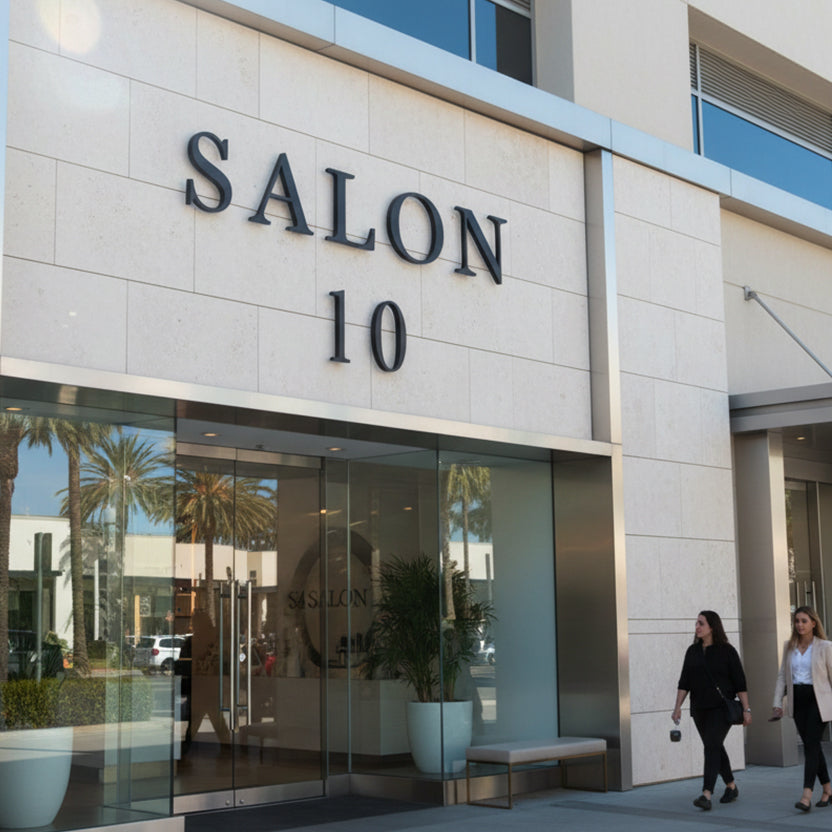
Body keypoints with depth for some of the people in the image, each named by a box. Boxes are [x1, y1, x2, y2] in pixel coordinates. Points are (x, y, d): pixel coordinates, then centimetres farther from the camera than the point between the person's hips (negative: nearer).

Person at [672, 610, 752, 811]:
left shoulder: (727, 651, -6)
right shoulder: (693, 651, 7)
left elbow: (740, 682, -6)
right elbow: (684, 682, 7)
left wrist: (746, 709, -9)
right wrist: (678, 707, -1)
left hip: (722, 708, -6)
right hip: (700, 709, 6)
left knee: (712, 746, -17)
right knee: (715, 748, 13)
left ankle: (707, 795, -25)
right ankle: (731, 787, 31)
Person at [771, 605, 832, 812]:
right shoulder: (789, 647, 9)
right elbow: (782, 676, 12)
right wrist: (777, 702, 6)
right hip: (798, 700, 5)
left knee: (811, 744, -13)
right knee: (812, 745, 8)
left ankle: (807, 795, -18)